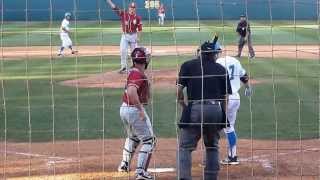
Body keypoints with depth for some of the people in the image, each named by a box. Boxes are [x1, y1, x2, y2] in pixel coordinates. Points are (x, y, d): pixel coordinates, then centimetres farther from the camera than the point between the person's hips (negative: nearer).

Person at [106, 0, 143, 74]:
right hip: (125, 35, 0)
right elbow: (114, 8, -11)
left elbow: (139, 28, -1)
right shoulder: (123, 14, -3)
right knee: (123, 50, -10)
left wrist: (138, 37, -8)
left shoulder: (137, 17, -3)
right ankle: (123, 67, -3)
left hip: (133, 36, 0)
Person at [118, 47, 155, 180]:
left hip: (124, 109, 9)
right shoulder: (139, 74, -19)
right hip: (134, 110, -9)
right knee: (148, 140, -1)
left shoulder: (132, 72, 7)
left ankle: (124, 164, 35)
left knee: (132, 137, 30)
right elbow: (131, 92, -33)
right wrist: (140, 109, -29)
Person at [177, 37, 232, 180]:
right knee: (212, 147, 19)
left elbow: (179, 90, 1)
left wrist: (184, 107, 14)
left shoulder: (188, 66, 8)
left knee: (185, 146, 2)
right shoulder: (221, 69, 12)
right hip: (216, 109, 2)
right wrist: (222, 117, 18)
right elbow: (226, 97, 10)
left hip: (194, 109, -2)